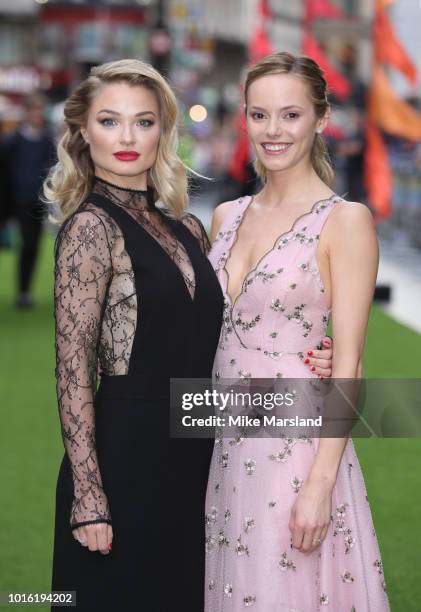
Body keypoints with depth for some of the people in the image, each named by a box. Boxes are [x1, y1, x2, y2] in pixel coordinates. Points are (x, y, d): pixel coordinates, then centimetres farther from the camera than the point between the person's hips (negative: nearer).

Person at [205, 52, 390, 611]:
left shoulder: (346, 221, -8)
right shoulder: (227, 217, 10)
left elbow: (348, 364, -12)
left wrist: (319, 485, -17)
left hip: (298, 449, -5)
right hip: (225, 449, 6)